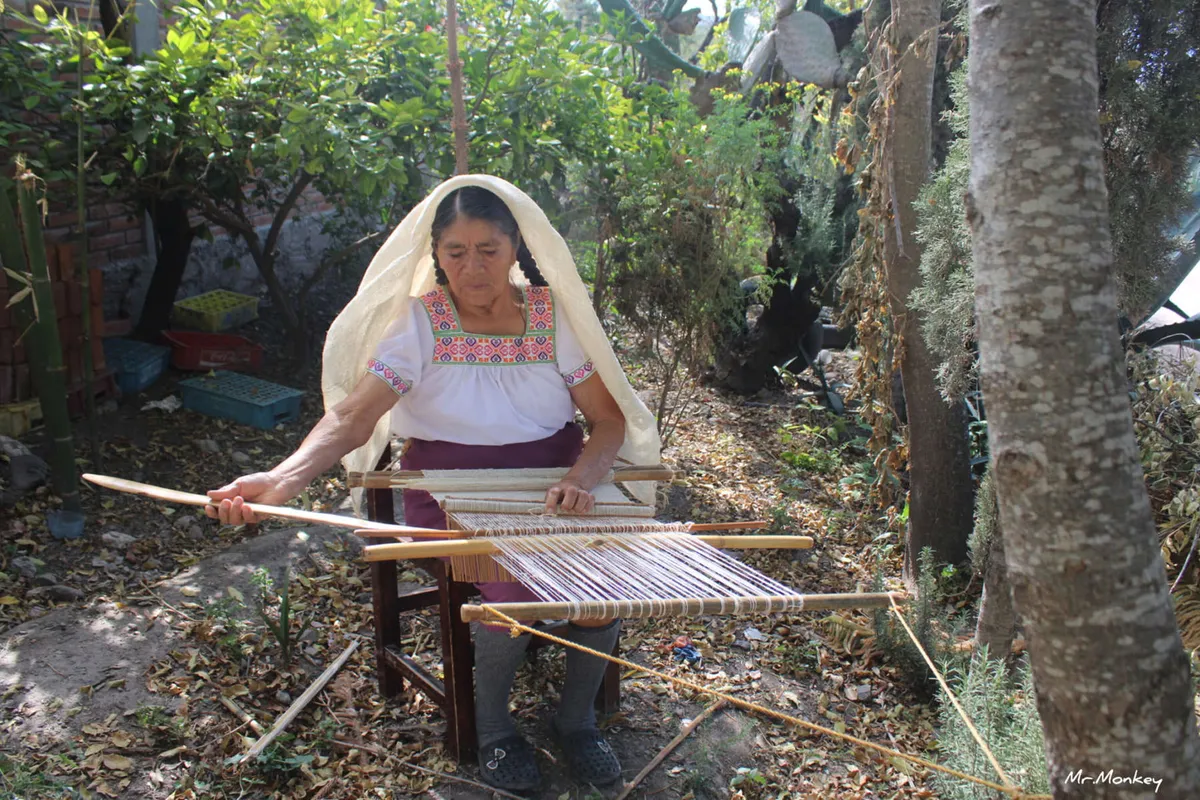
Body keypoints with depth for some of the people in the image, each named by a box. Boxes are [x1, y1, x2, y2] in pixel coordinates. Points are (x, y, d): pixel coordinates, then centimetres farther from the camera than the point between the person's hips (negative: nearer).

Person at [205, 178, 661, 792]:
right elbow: (351, 417, -19)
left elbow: (609, 419, -1)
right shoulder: (416, 323, -8)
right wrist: (281, 479, -37)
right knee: (516, 590, -27)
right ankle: (491, 727, 6)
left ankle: (576, 718, 10)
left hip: (554, 482, 3)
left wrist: (582, 477, -22)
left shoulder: (556, 315, -2)